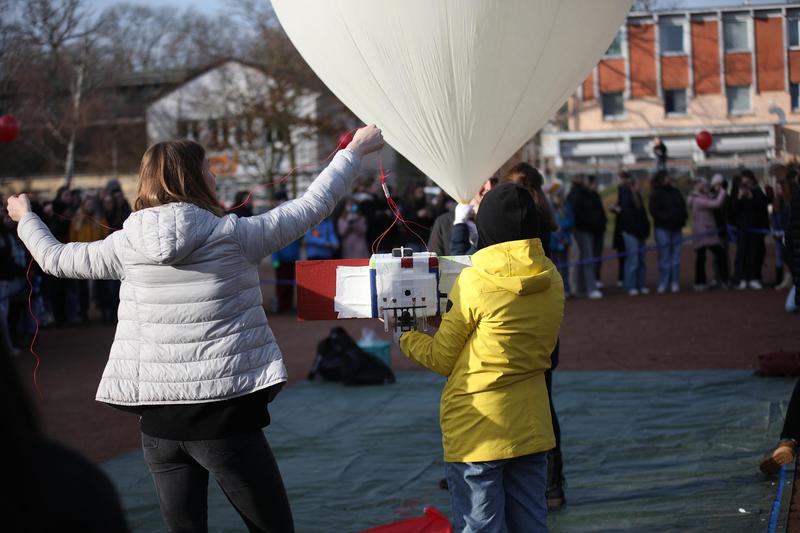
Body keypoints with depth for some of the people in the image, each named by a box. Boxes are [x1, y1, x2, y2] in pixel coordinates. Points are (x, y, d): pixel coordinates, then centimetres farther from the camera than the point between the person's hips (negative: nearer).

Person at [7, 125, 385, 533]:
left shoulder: (128, 244, 2)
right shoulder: (233, 235, -6)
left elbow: (55, 258, 16)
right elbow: (312, 206, 2)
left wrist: (26, 219, 36)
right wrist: (354, 151, 16)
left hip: (159, 420, 4)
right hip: (225, 414, -4)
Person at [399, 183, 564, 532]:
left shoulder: (474, 282, -14)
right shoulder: (551, 280, 2)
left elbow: (442, 359, -5)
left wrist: (404, 337, 13)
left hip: (477, 431, -5)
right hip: (531, 428, 5)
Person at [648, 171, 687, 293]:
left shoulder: (676, 192, 13)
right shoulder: (656, 194, -6)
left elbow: (683, 207, 19)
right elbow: (654, 211, -14)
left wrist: (683, 218, 1)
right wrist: (667, 218, -20)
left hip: (676, 229, 6)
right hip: (663, 228, -6)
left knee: (675, 257, 5)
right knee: (664, 257, -4)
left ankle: (675, 283, 9)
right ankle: (663, 284, 1)